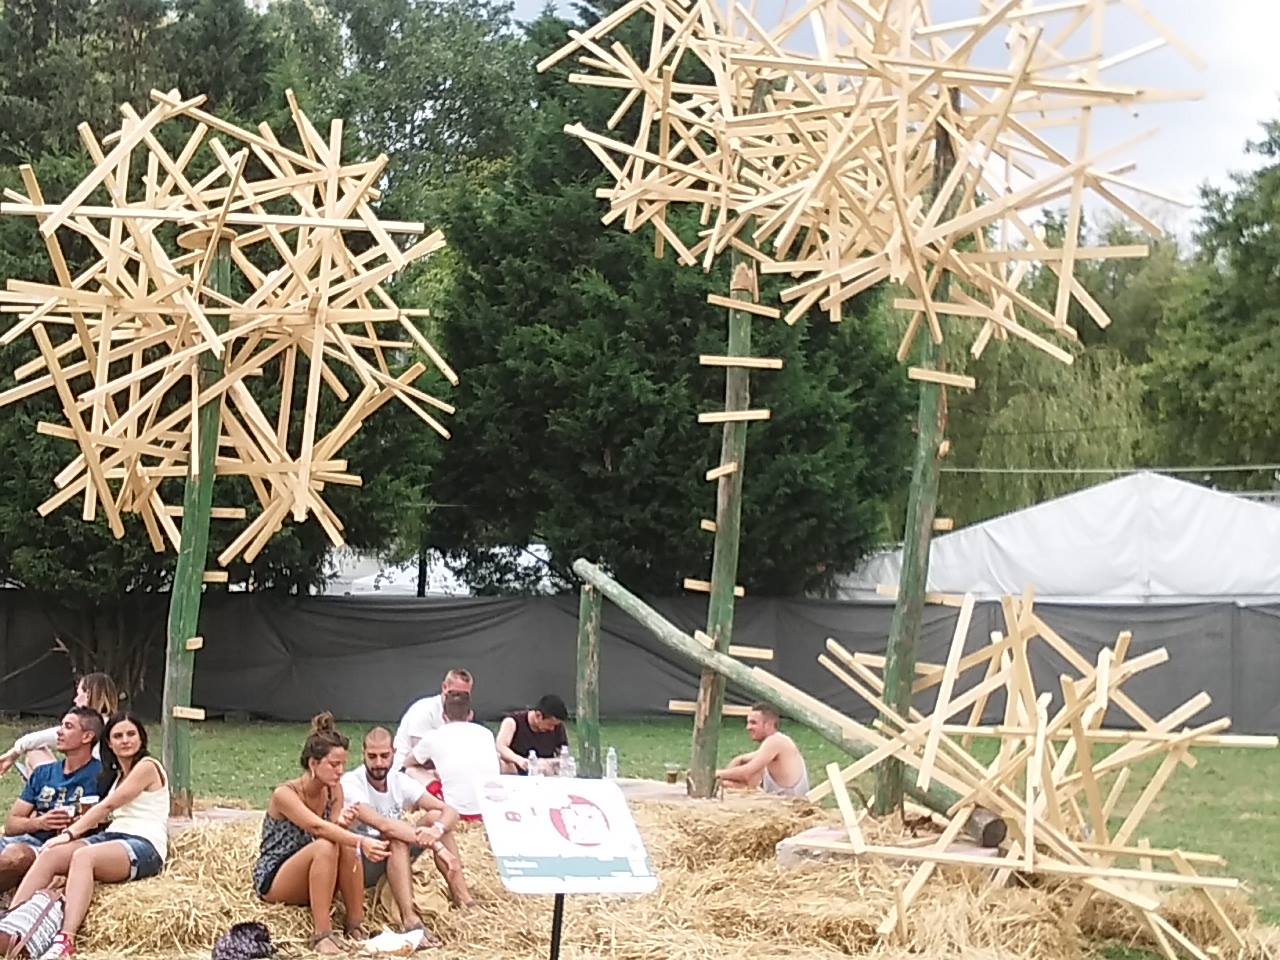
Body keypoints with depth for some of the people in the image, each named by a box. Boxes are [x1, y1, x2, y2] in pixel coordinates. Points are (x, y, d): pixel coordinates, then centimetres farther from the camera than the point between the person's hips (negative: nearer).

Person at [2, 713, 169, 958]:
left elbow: (108, 805, -6)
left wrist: (70, 833, -9)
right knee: (48, 856, -19)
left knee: (83, 856, -36)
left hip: (145, 846, -7)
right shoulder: (114, 775, 27)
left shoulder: (147, 766, 1)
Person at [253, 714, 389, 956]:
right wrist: (361, 842, -50)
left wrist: (341, 824, -37)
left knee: (346, 846, -26)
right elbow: (317, 827, -37)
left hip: (310, 884, 5)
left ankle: (356, 925, -19)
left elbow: (333, 829, -13)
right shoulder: (285, 794, -21)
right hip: (273, 881, -5)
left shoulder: (334, 790, -1)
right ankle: (321, 936, -34)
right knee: (325, 847, -33)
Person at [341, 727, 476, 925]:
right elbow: (382, 824, -34)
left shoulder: (400, 781, -3)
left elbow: (450, 812, -10)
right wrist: (436, 846, -39)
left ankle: (463, 899, -19)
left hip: (396, 861, 6)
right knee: (397, 839, -34)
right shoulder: (350, 783, -20)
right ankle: (409, 917, -44)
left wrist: (437, 830, -36)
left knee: (435, 817, -14)